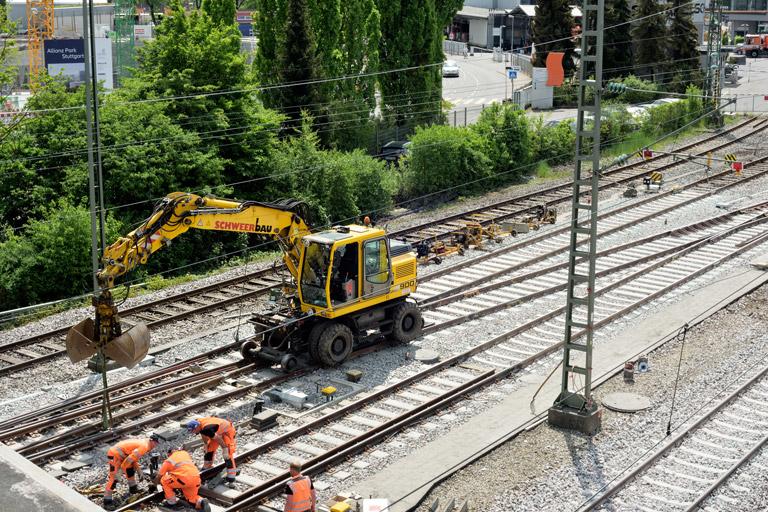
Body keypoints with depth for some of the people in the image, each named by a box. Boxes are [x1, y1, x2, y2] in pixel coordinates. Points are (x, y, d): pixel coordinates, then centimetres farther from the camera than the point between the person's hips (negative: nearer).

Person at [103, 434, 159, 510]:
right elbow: (130, 458, -22)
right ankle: (107, 501, -13)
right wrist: (120, 469, -20)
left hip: (120, 455, 10)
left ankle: (133, 488, 38)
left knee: (130, 471, 20)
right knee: (114, 478, -13)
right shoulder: (144, 447, -15)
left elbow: (134, 457, 21)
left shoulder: (142, 443, 16)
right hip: (114, 455, -10)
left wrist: (138, 470, 16)